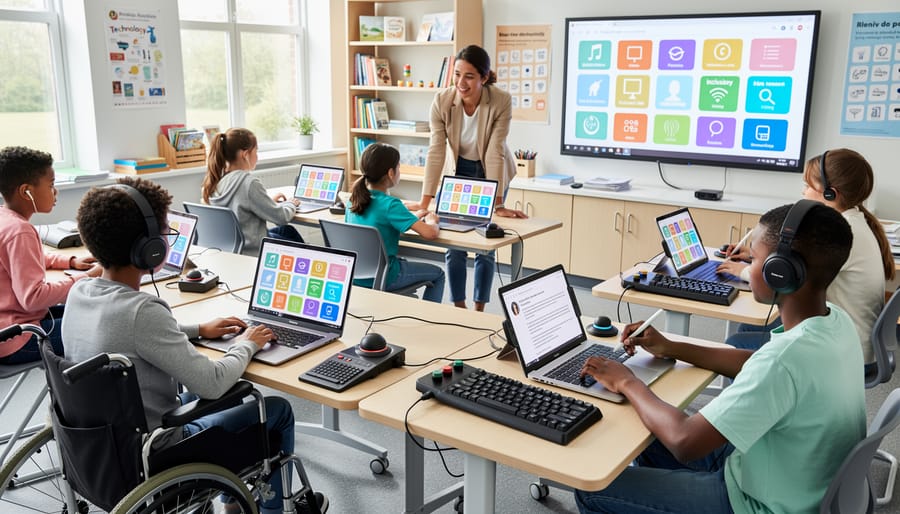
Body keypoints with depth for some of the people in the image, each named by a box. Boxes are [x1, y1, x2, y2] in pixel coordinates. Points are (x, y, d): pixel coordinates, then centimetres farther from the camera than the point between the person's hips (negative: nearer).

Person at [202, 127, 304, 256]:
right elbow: (281, 217, -17)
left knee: (288, 230, 27)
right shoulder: (250, 183, -25)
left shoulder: (214, 181, -2)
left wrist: (269, 201, 11)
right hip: (253, 251, -8)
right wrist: (290, 203, 2)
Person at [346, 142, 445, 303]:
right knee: (437, 274, 16)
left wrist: (413, 217, 14)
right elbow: (430, 233, -28)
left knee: (402, 261, 36)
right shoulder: (390, 204, -22)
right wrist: (431, 220, -4)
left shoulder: (354, 198, -1)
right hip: (380, 279, -7)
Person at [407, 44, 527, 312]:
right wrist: (425, 202, -24)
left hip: (492, 172, -2)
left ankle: (479, 310, 17)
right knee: (453, 245, 1)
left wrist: (497, 204, -28)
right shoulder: (442, 101, -21)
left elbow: (494, 153, -27)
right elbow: (436, 151, -21)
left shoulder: (501, 102, -27)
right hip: (460, 170, 2)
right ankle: (458, 308, 17)